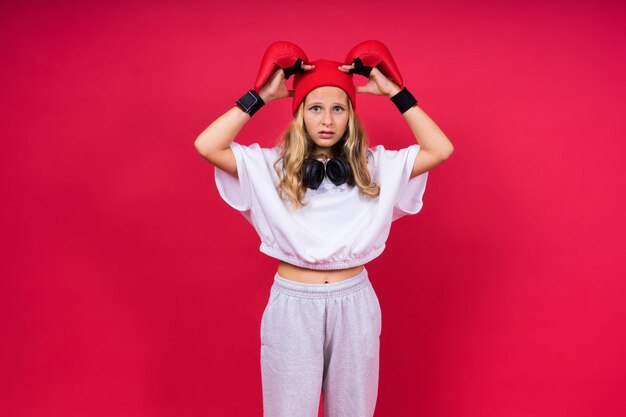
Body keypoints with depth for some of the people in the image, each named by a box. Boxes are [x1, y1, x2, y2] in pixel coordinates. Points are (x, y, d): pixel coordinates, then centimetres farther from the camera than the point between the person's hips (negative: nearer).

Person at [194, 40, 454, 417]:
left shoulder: (375, 166, 1)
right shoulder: (271, 166, -4)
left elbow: (441, 149, -6)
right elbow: (206, 146, -15)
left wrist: (393, 92, -4)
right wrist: (262, 95, -10)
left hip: (354, 304, 2)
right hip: (293, 305, -1)